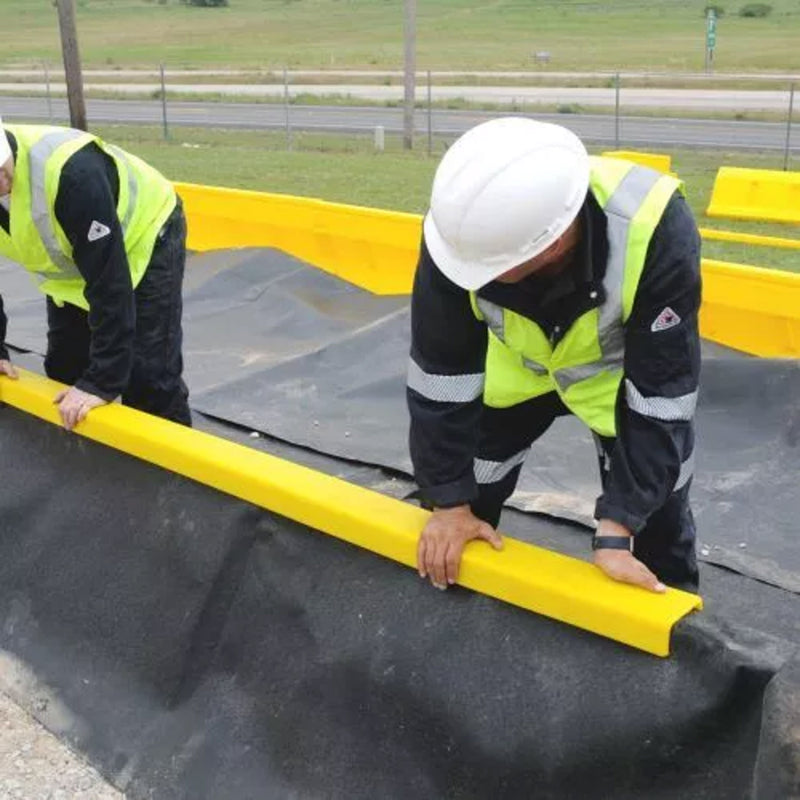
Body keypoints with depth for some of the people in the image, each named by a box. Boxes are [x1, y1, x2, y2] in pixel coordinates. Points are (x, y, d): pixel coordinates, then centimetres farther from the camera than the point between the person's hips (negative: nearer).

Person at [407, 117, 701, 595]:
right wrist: (450, 502, -14)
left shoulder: (657, 233, -40)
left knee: (654, 523, 3)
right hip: (517, 364, 2)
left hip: (624, 373, -1)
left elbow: (660, 392, -30)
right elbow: (441, 376, -22)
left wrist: (616, 531, -31)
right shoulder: (464, 227, -34)